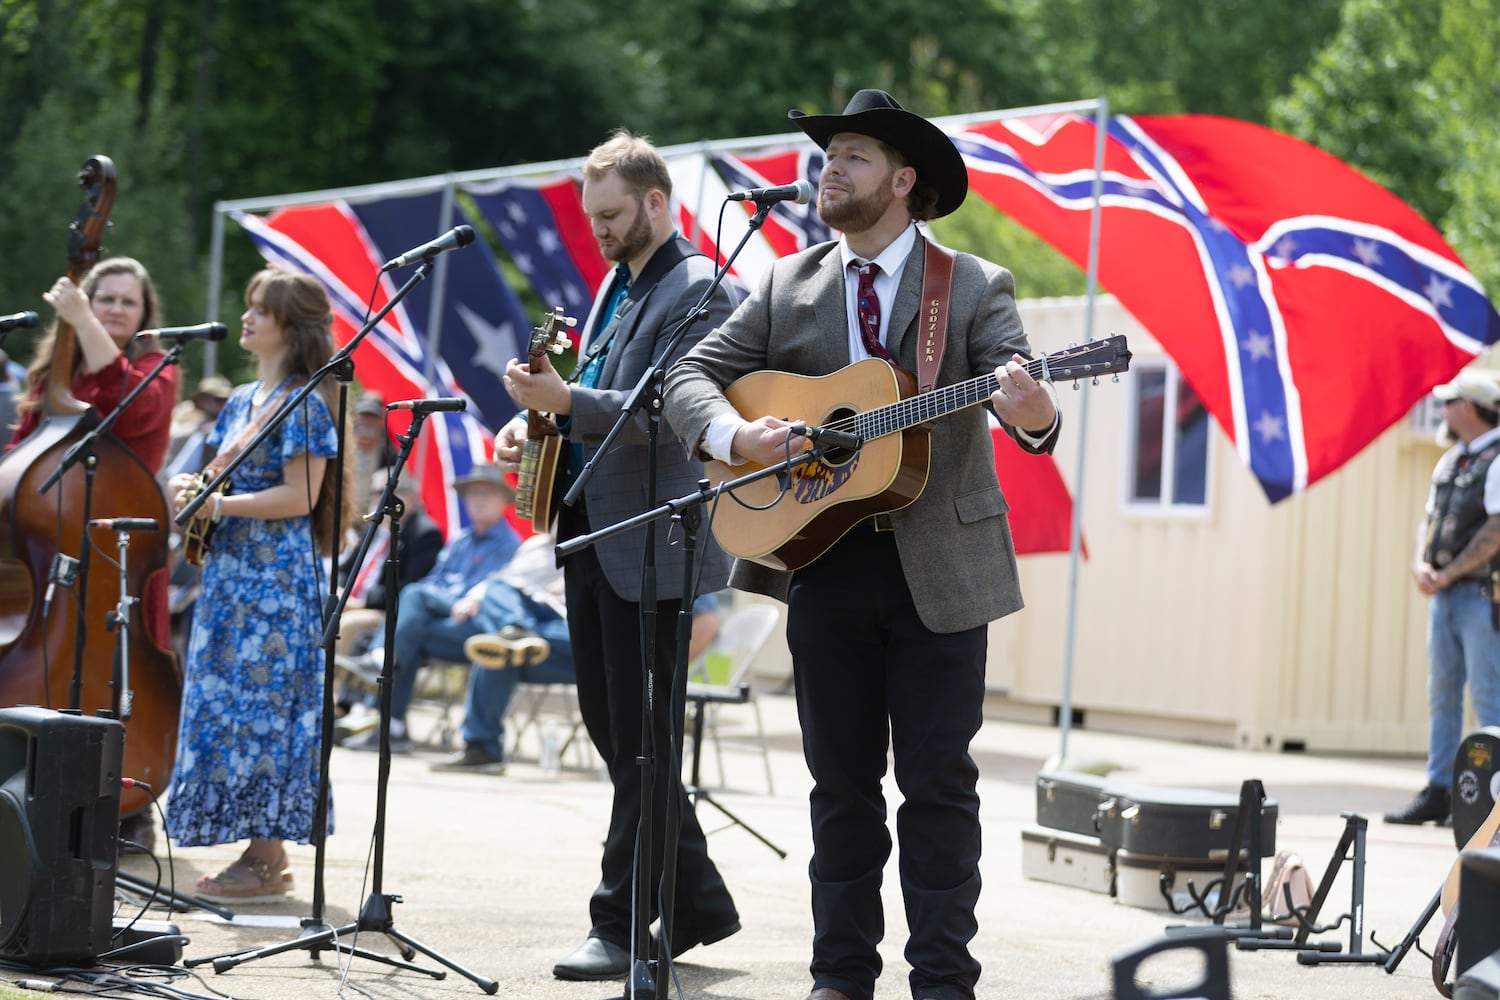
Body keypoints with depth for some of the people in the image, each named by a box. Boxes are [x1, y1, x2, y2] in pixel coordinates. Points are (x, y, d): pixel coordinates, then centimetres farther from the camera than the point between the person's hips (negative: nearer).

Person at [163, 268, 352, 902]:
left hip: (278, 574, -9)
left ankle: (269, 859, -4)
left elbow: (299, 497, -17)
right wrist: (192, 489, 1)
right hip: (229, 569, 9)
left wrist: (219, 505, -19)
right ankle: (260, 850, 11)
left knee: (260, 703, -8)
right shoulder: (243, 401, 16)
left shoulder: (305, 404, -9)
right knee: (225, 702, 7)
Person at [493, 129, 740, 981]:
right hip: (593, 533, 10)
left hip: (649, 543, -10)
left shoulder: (698, 289, -11)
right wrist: (541, 420, 7)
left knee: (640, 737, -4)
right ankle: (699, 902, 20)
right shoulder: (619, 284, 17)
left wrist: (565, 399, -28)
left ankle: (625, 924, 1)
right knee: (608, 723, 12)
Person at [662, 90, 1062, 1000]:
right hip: (826, 565, 3)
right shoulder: (789, 287, 8)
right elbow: (694, 374, 7)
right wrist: (737, 436, -14)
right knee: (842, 780, 9)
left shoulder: (977, 288, -1)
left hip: (940, 569, -3)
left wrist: (1032, 411, -37)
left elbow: (1022, 400, -12)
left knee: (938, 780, 0)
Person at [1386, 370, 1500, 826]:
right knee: (1442, 693, 8)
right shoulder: (1450, 461, 17)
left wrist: (1448, 574, -14)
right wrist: (1421, 565, -2)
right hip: (1445, 596, 9)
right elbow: (1430, 520, 18)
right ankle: (1438, 793, 12)